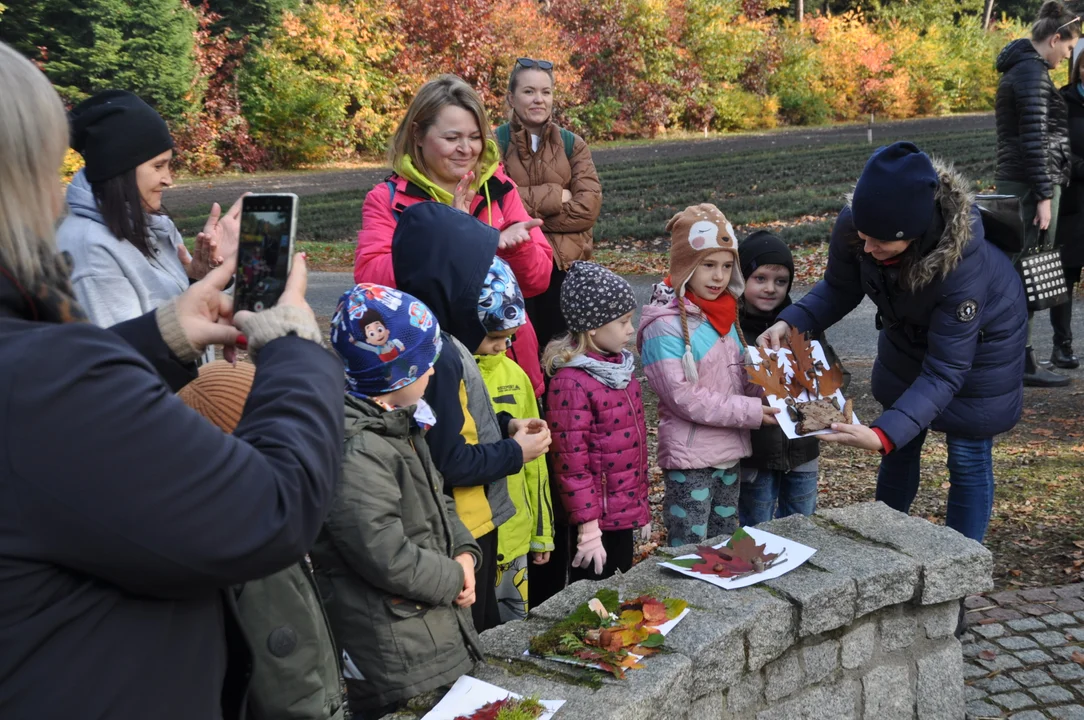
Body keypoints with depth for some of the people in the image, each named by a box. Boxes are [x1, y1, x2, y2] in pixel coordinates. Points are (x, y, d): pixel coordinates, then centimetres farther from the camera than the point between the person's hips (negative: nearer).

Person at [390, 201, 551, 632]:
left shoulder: (439, 339, 4)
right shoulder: (437, 356, -26)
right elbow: (449, 463, -26)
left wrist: (504, 425, 4)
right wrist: (514, 453, -14)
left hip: (473, 521, 9)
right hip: (458, 532, -9)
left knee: (482, 631, 23)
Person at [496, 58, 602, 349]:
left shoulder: (573, 144, 7)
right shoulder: (495, 143, -1)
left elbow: (588, 207, -5)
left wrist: (529, 210, -10)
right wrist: (554, 197, -10)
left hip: (565, 266, 3)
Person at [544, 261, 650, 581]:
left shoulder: (620, 367, 8)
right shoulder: (570, 382, -19)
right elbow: (572, 464, -19)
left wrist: (642, 506, 17)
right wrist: (588, 528, -18)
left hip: (625, 514, 8)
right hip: (597, 519, -8)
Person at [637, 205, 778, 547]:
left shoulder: (727, 314, 9)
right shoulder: (665, 325, -15)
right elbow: (683, 398, -19)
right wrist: (749, 412, -19)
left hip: (730, 453, 8)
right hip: (690, 458, -8)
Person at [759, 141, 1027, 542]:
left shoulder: (963, 263, -43)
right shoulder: (852, 227, -31)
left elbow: (944, 371, -38)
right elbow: (839, 290, -11)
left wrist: (882, 435, -50)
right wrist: (790, 322, -30)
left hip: (978, 341, -4)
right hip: (910, 333, 5)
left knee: (967, 457, 4)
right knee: (901, 447, 16)